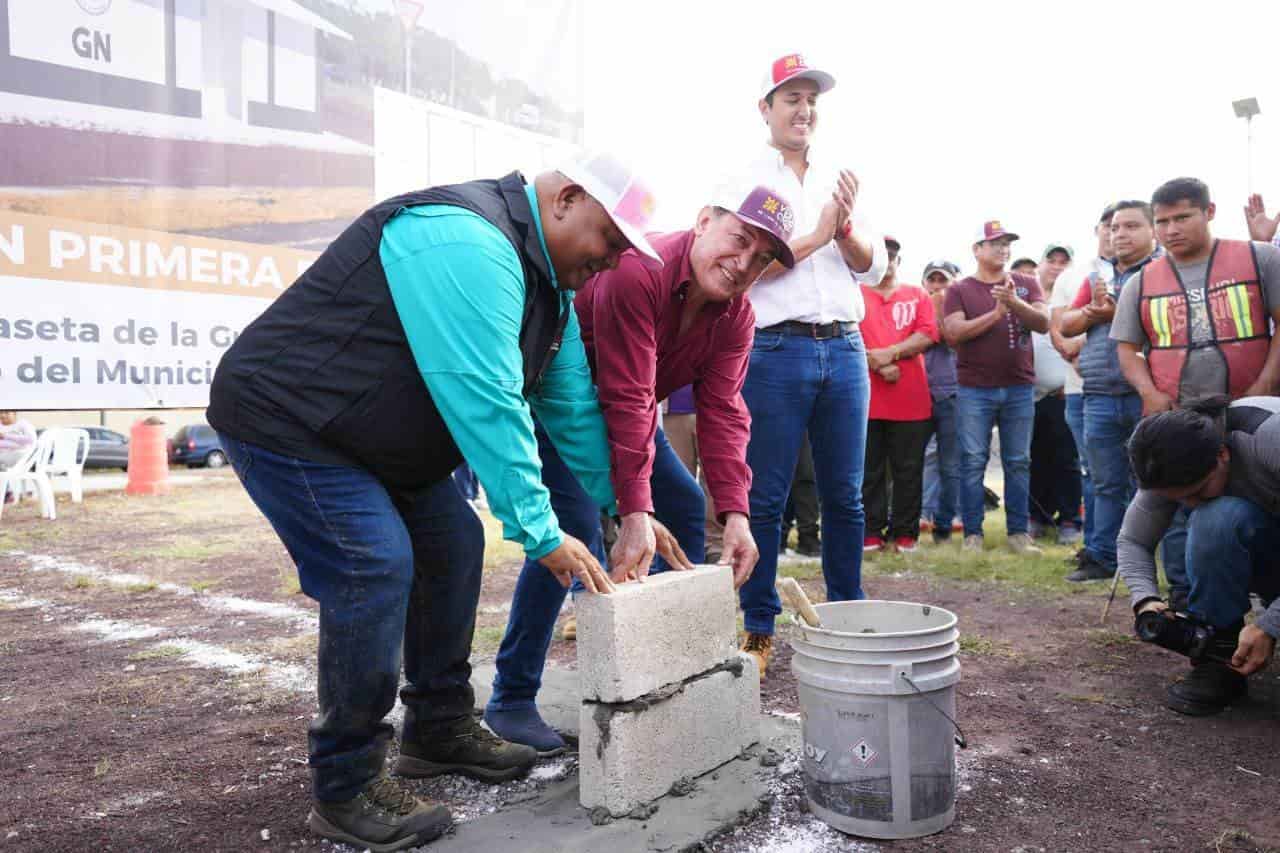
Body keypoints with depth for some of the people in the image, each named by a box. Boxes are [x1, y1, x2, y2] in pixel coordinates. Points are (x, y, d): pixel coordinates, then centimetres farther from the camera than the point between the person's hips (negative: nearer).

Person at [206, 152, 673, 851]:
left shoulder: (543, 277, 7)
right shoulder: (470, 246, -27)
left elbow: (571, 402, 9)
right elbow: (486, 404, -32)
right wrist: (542, 533, -27)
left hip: (371, 436, 10)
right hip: (284, 419, -10)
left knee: (454, 544, 8)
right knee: (377, 570, -19)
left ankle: (440, 732, 22)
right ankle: (344, 790, -2)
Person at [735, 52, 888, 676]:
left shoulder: (840, 180, 17)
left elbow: (874, 268, 12)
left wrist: (846, 228, -6)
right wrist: (817, 235, -8)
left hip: (845, 349, 5)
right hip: (776, 350, -4)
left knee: (845, 496, 9)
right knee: (765, 498, -1)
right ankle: (758, 630, 9)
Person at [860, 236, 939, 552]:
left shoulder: (918, 295, 14)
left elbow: (927, 335, 0)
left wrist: (889, 353, -12)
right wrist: (878, 365, -13)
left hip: (911, 398, 1)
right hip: (866, 397, -1)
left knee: (908, 470, 4)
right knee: (869, 470, 3)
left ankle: (904, 532, 13)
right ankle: (872, 531, 10)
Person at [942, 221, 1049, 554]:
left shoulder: (1026, 284, 12)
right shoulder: (960, 290, 6)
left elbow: (1043, 323, -2)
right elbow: (953, 333, -8)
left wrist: (1015, 303, -19)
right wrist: (996, 313, -14)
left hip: (1019, 388, 2)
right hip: (975, 390, -2)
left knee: (1018, 462, 5)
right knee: (973, 462, -3)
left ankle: (1018, 532, 10)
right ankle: (972, 533, 3)